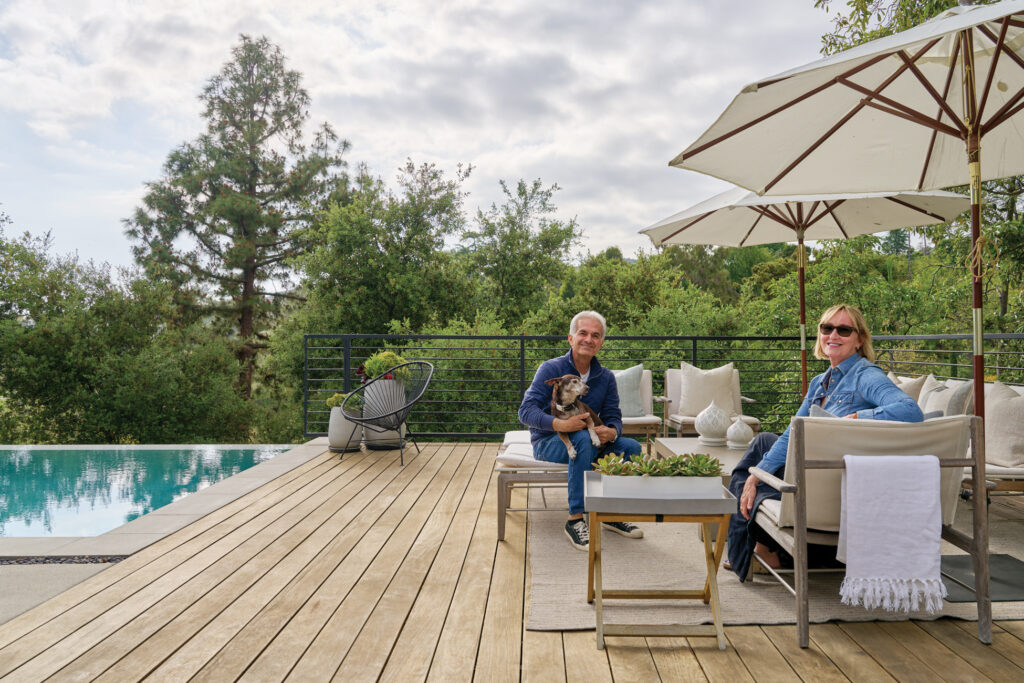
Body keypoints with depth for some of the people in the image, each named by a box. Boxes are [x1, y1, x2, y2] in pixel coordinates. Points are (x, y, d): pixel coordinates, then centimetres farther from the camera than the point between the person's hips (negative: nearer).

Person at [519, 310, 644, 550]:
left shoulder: (606, 377, 3)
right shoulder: (551, 369, -13)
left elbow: (613, 417, 0)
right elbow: (526, 411, -22)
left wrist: (611, 432, -26)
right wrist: (559, 424, -40)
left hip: (588, 442, 5)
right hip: (547, 443, -5)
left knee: (631, 447, -15)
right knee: (583, 438, -36)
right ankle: (575, 520, -32)